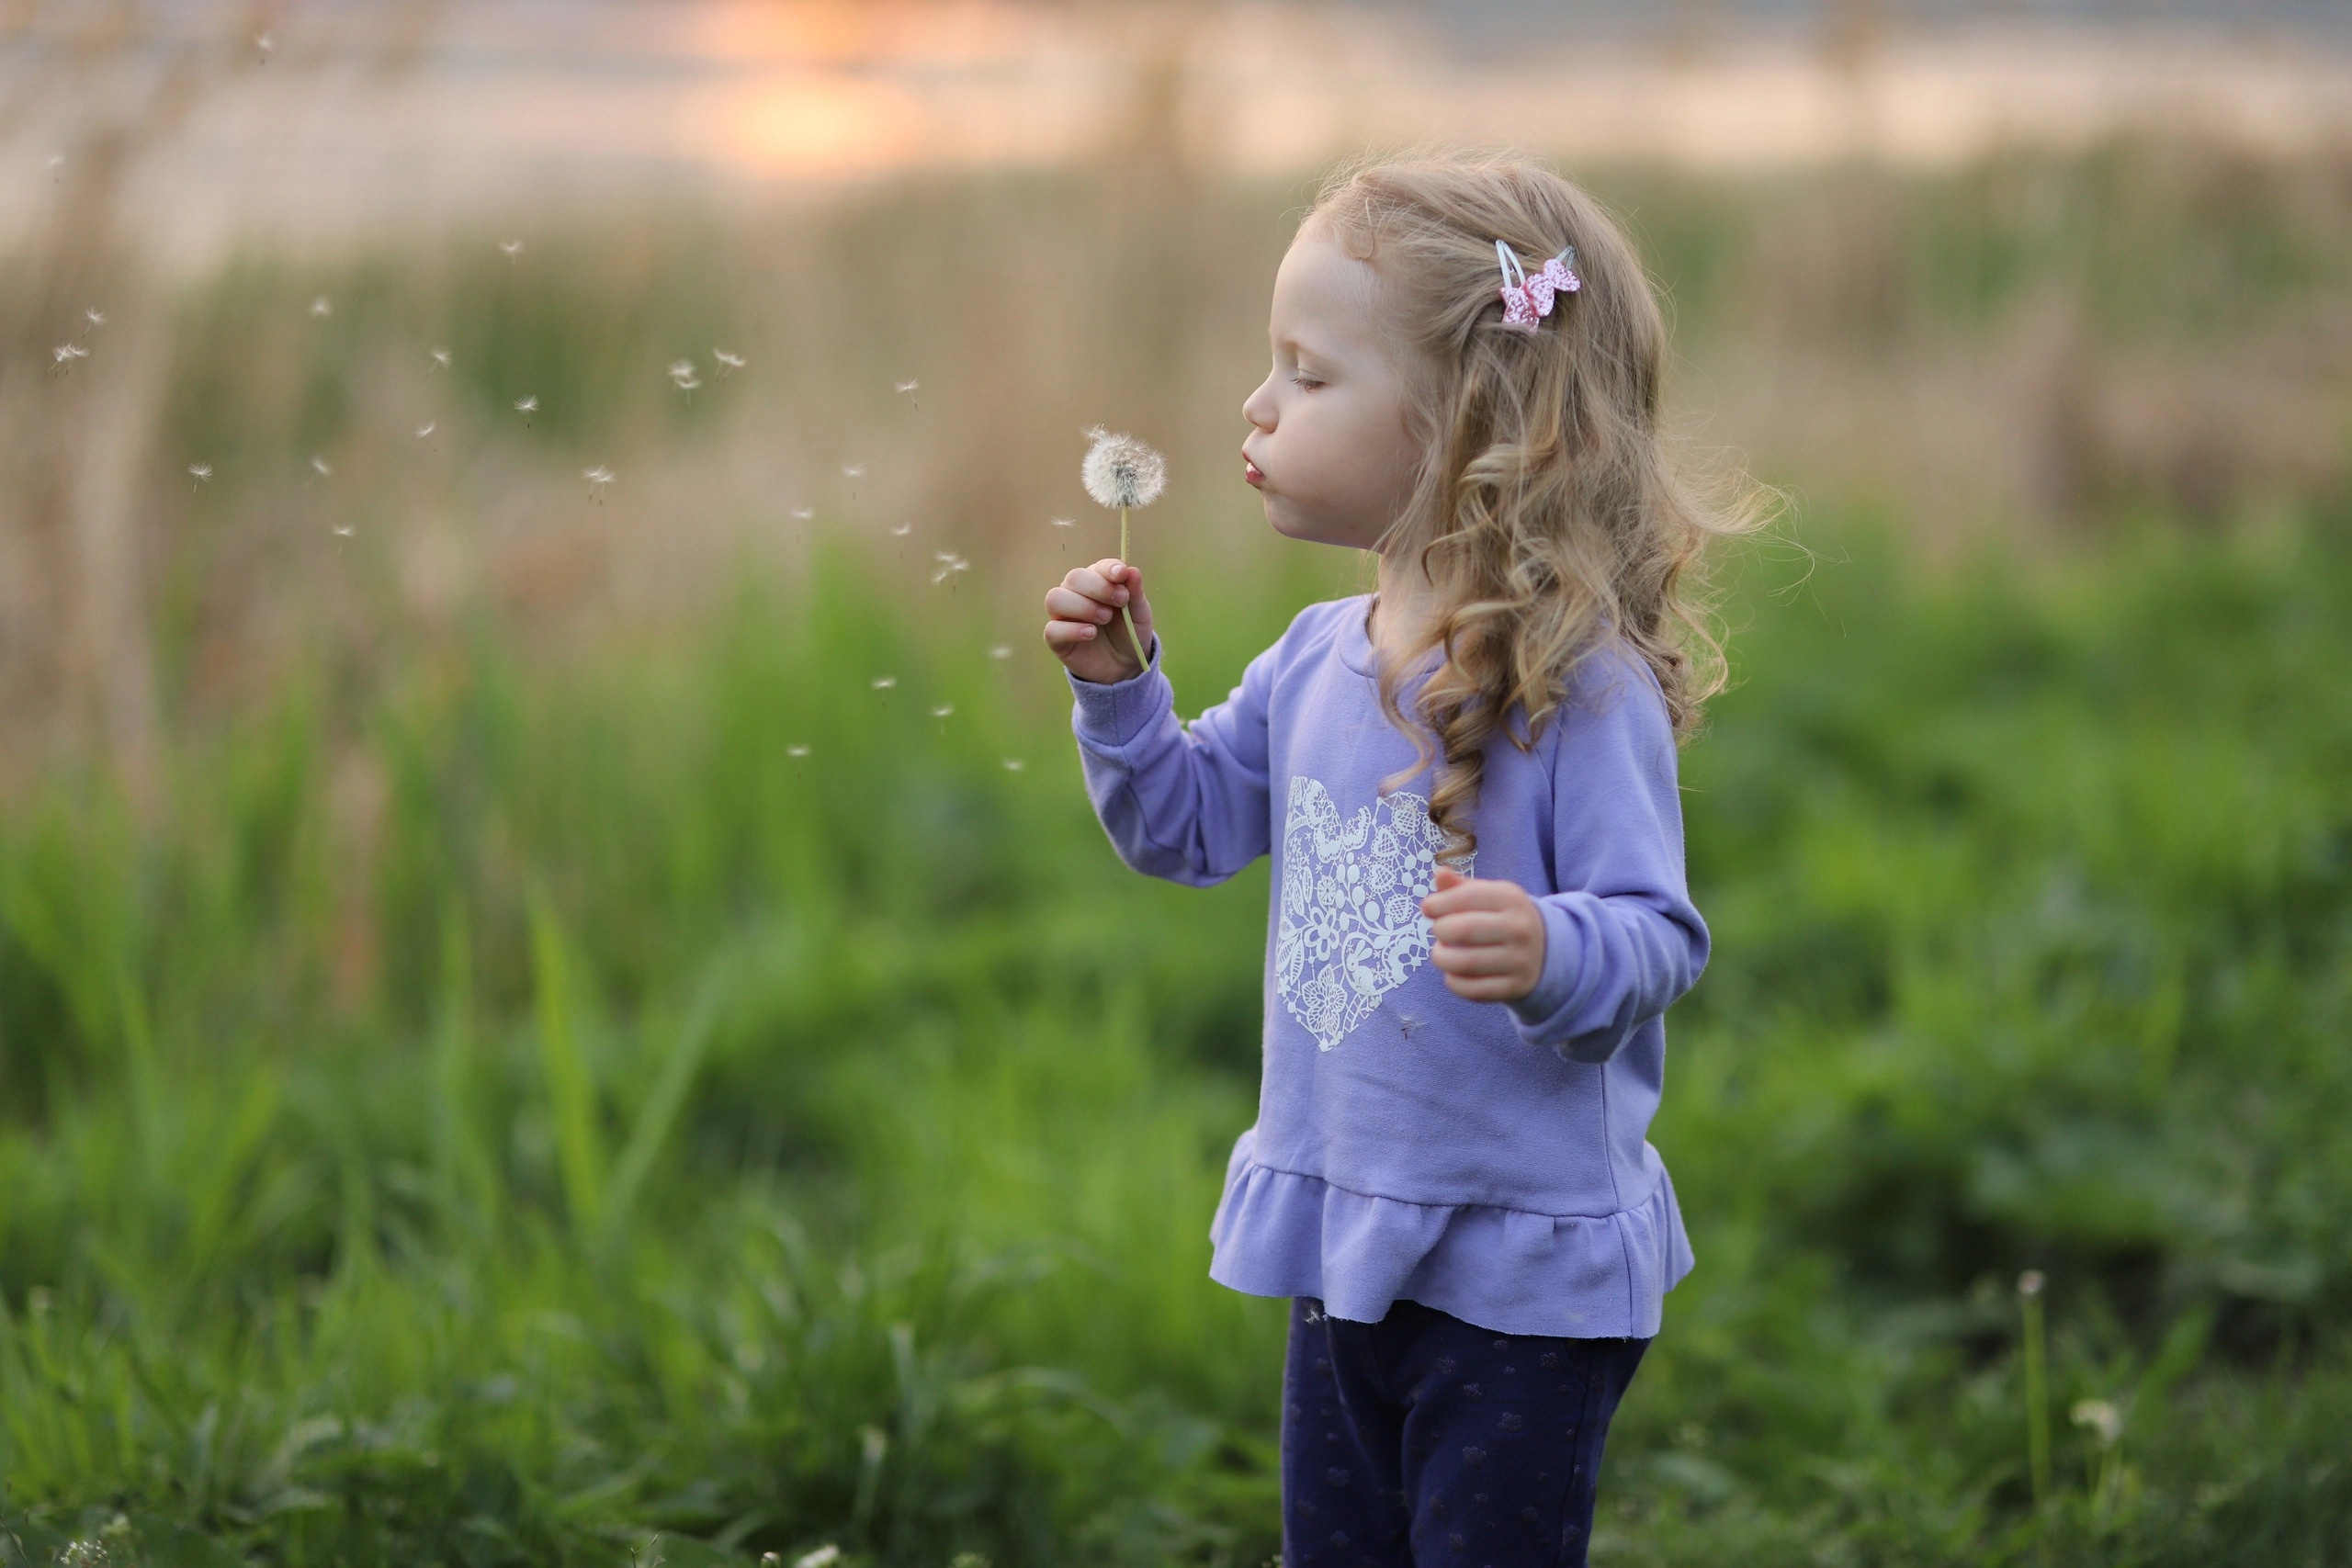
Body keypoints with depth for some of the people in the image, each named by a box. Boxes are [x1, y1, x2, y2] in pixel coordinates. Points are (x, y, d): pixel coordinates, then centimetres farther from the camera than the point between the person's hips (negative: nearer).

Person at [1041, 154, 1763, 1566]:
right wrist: (1117, 683, 2)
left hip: (1521, 1270, -7)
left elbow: (1659, 934, -20)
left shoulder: (1581, 685, -18)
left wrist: (1551, 954, -40)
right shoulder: (1317, 665, 4)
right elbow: (1188, 823, 17)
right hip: (1346, 1242, 7)